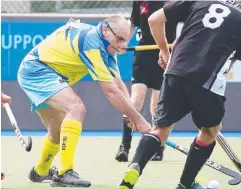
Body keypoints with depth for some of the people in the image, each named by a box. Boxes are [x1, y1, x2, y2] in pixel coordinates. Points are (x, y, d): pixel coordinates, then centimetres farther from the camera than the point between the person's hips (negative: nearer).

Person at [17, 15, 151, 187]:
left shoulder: (104, 46, 3)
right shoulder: (92, 41, -27)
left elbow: (119, 85, 1)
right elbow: (110, 91, -28)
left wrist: (132, 116, -15)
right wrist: (138, 119, -23)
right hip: (36, 71, -10)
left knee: (59, 132, 24)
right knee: (76, 108, -28)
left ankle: (40, 172, 50)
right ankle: (64, 173, -31)